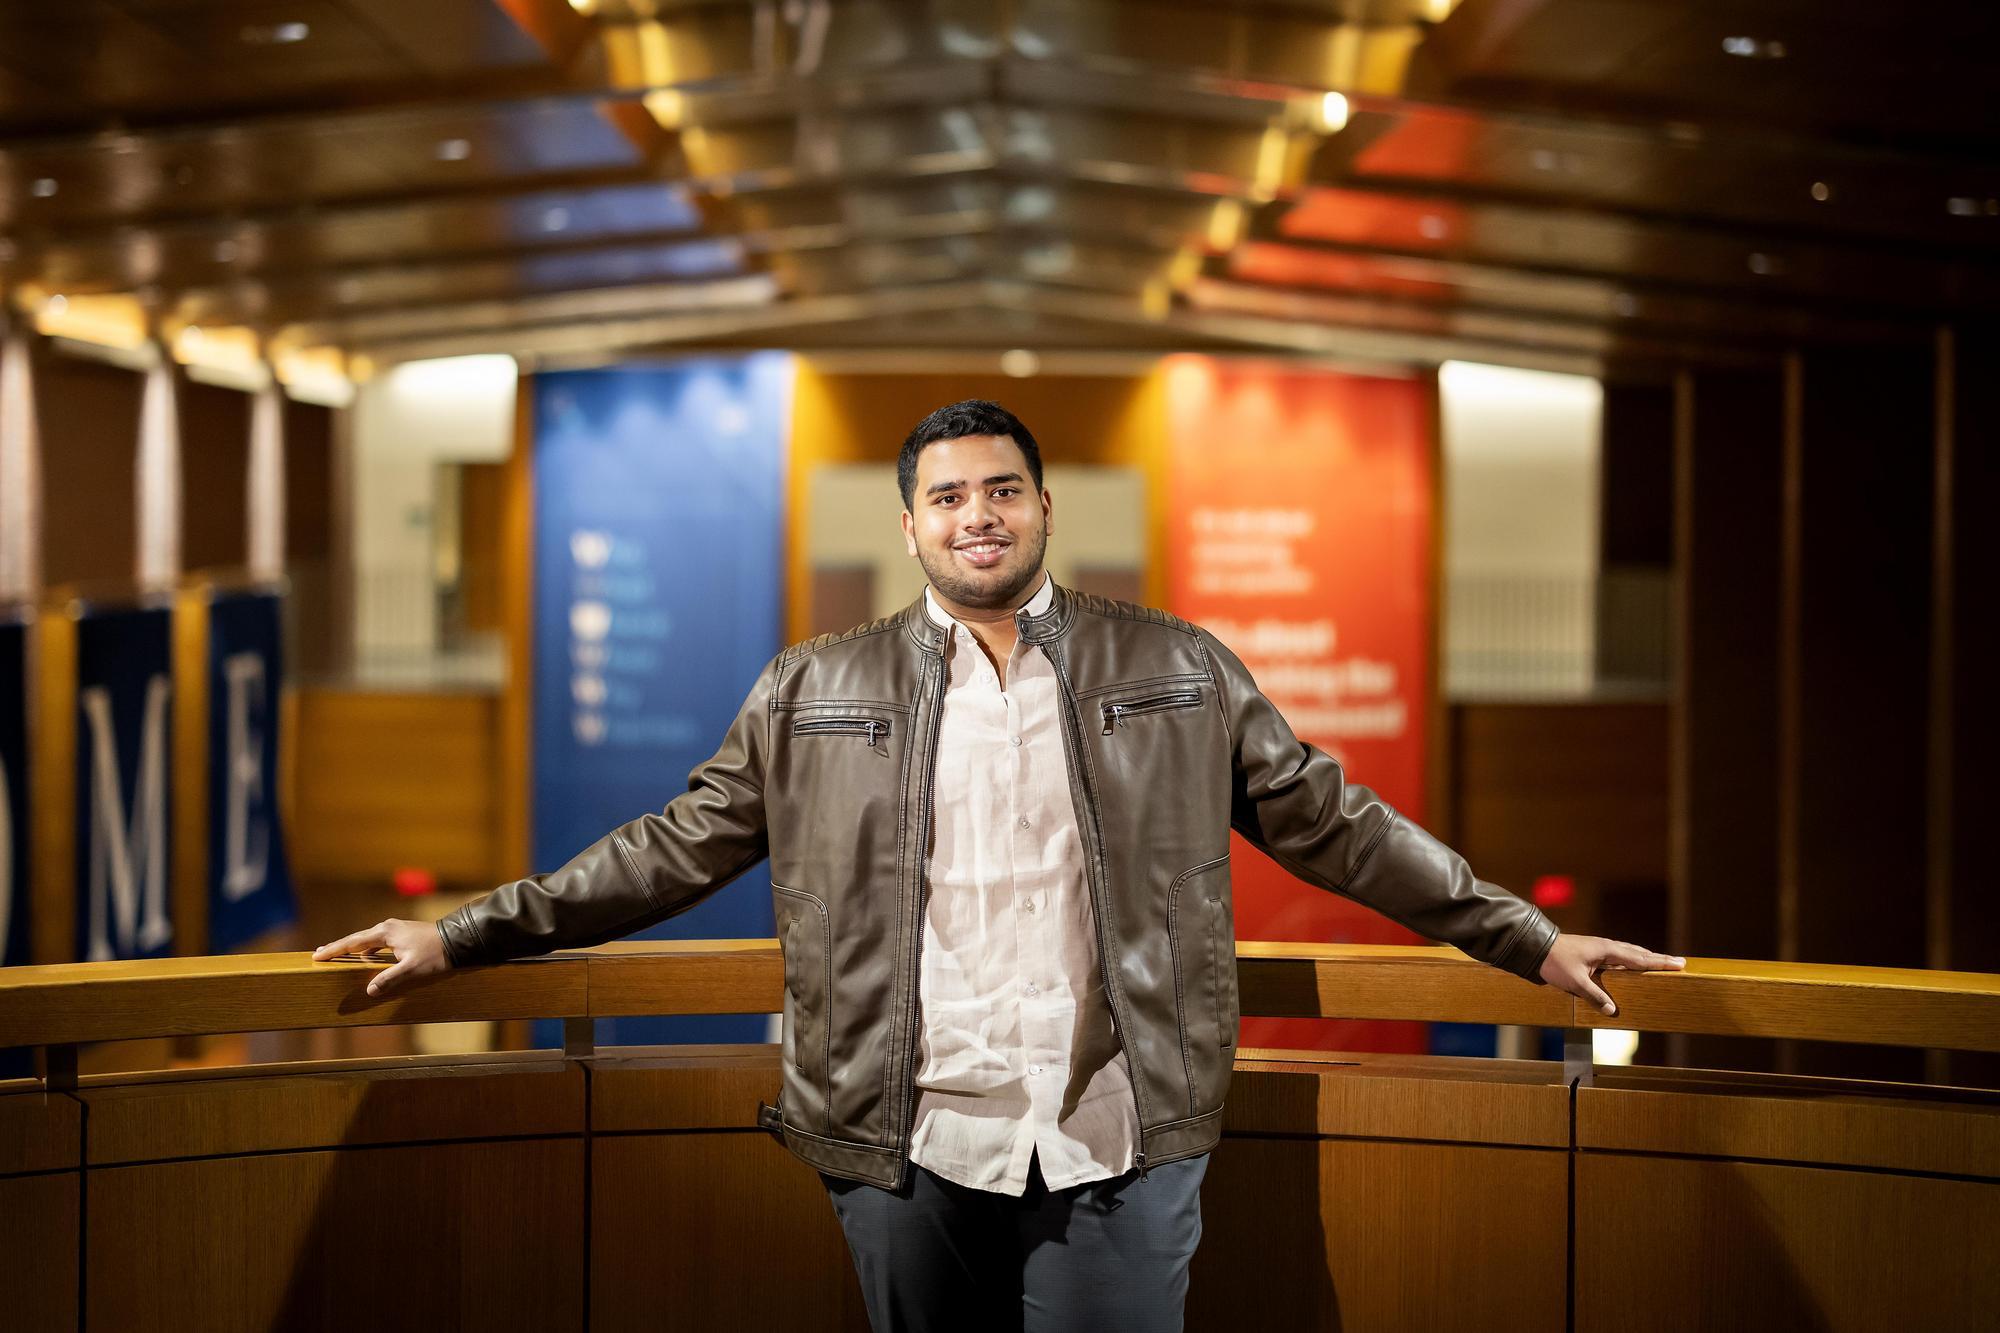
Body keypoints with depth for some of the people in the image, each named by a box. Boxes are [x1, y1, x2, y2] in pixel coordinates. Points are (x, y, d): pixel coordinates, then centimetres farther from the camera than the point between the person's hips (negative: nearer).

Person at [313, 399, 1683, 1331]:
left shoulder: (1178, 671, 7)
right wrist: (467, 934, 6)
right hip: (909, 1156, 1)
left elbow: (1334, 822, 10)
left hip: (1119, 1156, 0)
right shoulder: (815, 691, 8)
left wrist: (1527, 937, 8)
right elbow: (676, 848, 10)